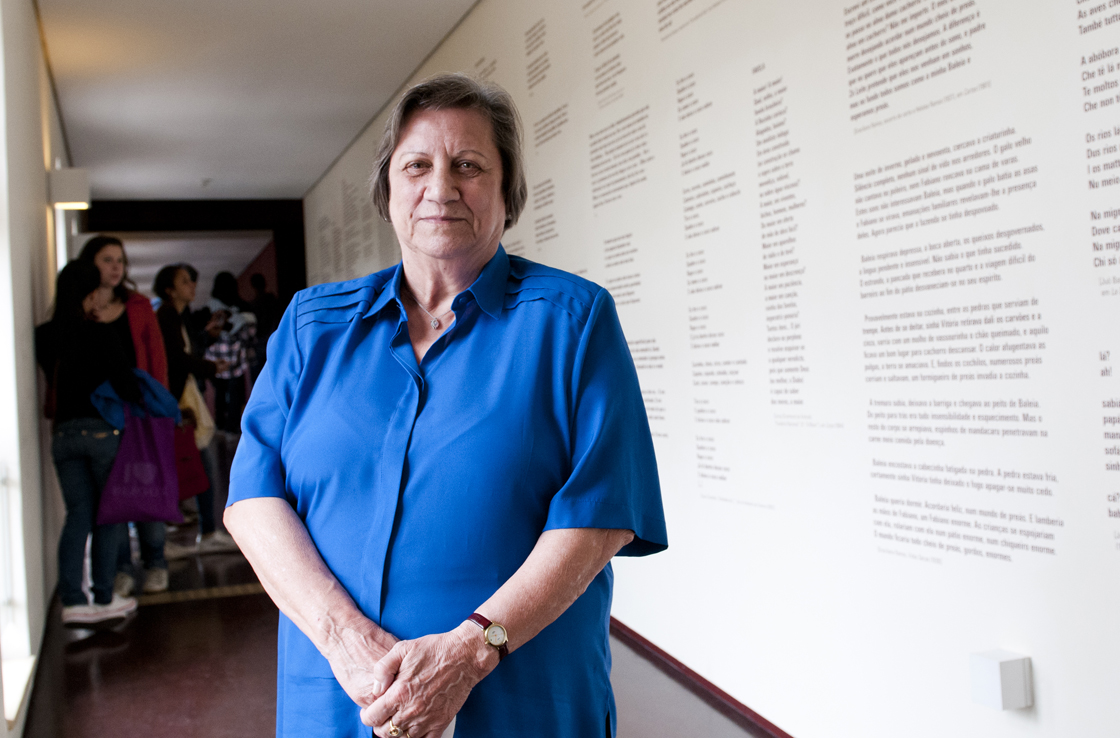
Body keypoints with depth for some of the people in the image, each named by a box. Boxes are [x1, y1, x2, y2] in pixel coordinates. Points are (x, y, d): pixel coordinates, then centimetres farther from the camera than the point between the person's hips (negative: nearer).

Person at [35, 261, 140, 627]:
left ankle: (72, 601, 2)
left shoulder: (43, 337, 2)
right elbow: (127, 387, -13)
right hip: (104, 431, -4)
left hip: (64, 434, 5)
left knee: (78, 515, 8)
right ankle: (104, 599, 10)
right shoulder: (102, 335, -12)